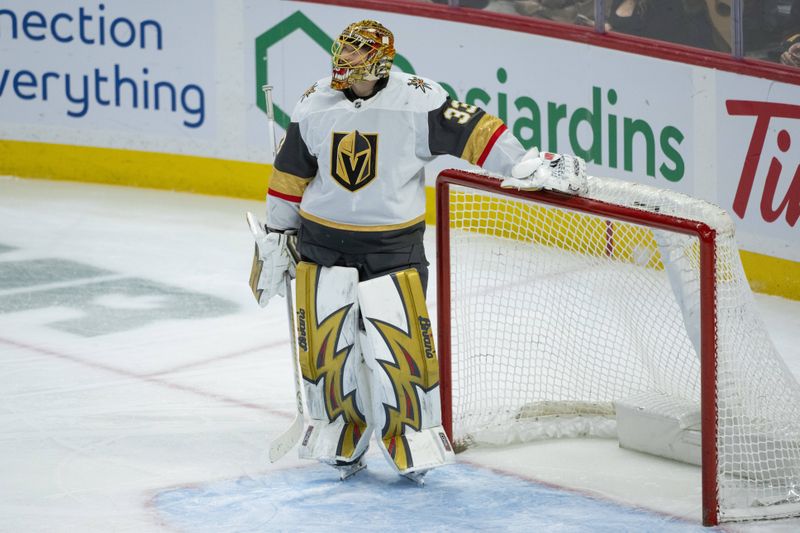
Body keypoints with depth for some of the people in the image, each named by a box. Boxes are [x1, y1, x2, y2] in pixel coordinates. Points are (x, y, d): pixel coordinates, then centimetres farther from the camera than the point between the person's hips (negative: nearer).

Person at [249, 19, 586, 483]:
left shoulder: (416, 100, -12)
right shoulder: (316, 104, 0)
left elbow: (470, 131, -14)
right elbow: (291, 174, 9)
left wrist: (528, 166, -22)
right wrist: (275, 236, 13)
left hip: (393, 247, -3)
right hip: (323, 243, 3)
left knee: (400, 348, -5)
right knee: (325, 345, 3)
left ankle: (413, 440, 14)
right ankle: (342, 440, 22)